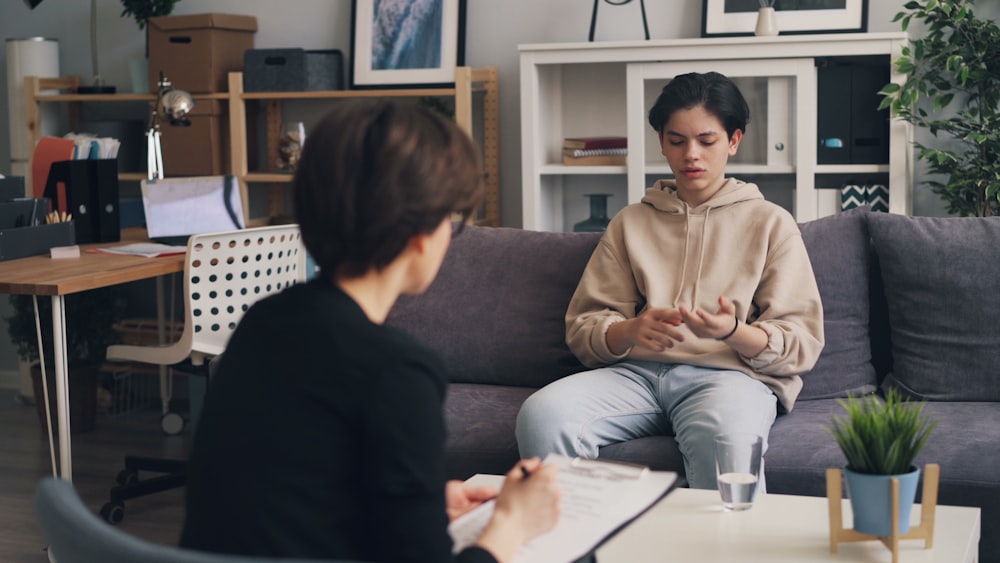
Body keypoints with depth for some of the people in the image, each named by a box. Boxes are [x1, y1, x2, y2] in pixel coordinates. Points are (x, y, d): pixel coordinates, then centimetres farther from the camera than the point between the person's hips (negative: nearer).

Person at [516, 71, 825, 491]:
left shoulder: (770, 223, 16)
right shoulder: (630, 223, 23)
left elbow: (802, 344, 6)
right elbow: (582, 328, 13)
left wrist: (735, 331, -15)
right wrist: (631, 330, -10)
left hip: (729, 373, -2)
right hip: (637, 370, 3)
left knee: (723, 437, -40)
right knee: (541, 415, -30)